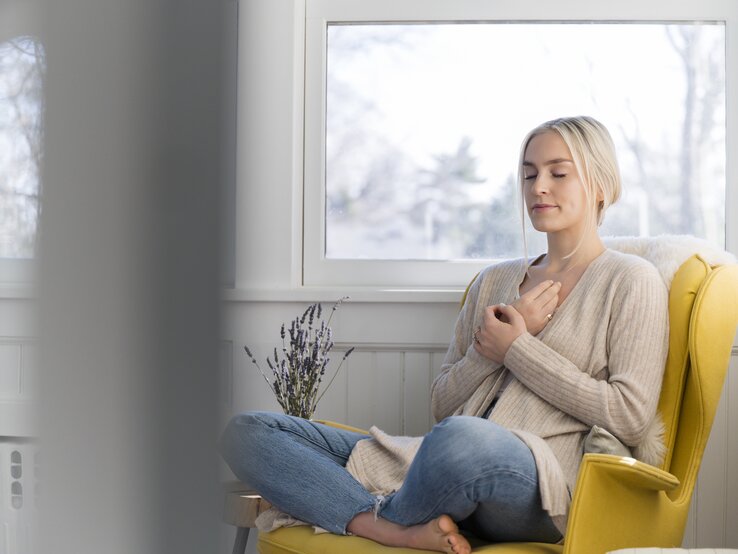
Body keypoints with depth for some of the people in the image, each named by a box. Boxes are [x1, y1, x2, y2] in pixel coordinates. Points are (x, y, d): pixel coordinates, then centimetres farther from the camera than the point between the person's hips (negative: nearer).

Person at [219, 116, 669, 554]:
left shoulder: (630, 281, 7)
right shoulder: (494, 281, 24)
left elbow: (632, 418, -6)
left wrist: (517, 348, -3)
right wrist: (488, 348, 0)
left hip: (545, 487, -6)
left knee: (462, 437, -44)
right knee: (247, 431, -8)